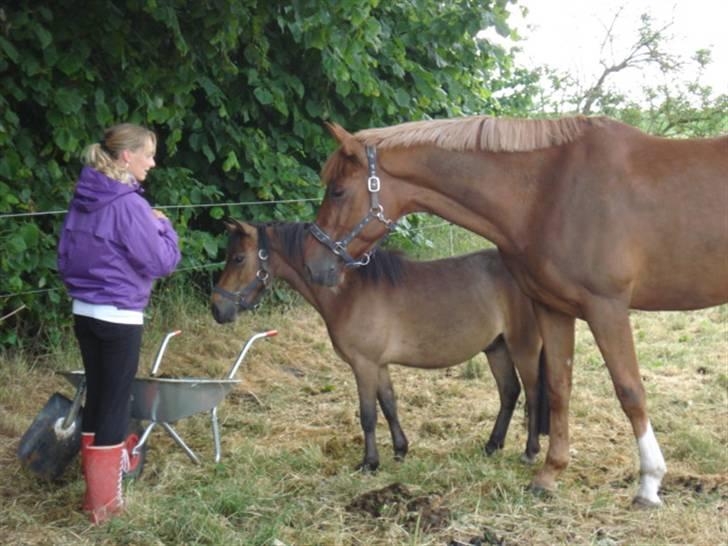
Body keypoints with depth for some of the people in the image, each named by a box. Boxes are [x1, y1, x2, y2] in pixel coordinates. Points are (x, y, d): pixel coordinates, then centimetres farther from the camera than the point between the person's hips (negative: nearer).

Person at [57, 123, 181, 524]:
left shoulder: (82, 199, 6)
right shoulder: (128, 204, -20)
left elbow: (65, 255, 16)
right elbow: (163, 261, -17)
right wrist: (163, 226, -1)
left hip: (84, 312, 8)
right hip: (120, 317, -8)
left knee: (95, 396, 17)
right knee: (115, 403, 2)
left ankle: (95, 484, 28)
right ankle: (103, 500, 9)